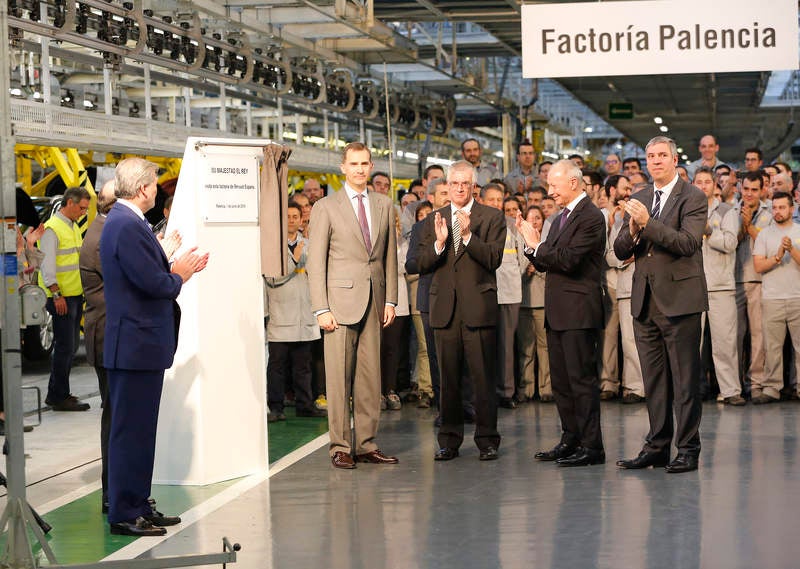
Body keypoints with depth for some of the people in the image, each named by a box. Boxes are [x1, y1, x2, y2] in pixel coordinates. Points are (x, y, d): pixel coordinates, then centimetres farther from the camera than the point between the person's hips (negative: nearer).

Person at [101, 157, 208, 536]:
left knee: (140, 430, 16)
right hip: (136, 344, -11)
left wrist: (175, 271, 7)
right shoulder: (128, 226, -19)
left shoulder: (124, 221, 15)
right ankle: (124, 515, 1)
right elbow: (154, 283, -23)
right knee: (131, 430, -5)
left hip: (139, 344, 11)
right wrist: (180, 276, -5)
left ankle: (138, 506, 23)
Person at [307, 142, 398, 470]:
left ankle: (366, 444, 11)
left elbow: (390, 255, 15)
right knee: (339, 377, -3)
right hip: (341, 299, -4)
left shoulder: (384, 205, 13)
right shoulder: (326, 208, 1)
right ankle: (340, 447, 2)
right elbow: (316, 262, -2)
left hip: (374, 302, 4)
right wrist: (321, 308, -9)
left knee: (370, 376, 5)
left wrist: (390, 299, 7)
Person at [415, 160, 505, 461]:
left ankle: (487, 440, 4)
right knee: (448, 378, 7)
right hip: (445, 308, 3)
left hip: (478, 306, -3)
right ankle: (449, 440, 14)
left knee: (483, 377, -2)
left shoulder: (492, 217, 3)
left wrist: (468, 235, -20)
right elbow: (422, 264, 4)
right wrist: (439, 243, -13)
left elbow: (493, 259, -9)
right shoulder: (433, 220, 13)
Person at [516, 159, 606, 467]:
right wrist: (532, 244, 1)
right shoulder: (560, 219, 19)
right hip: (557, 311, 10)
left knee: (582, 378, -8)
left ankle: (591, 446, -4)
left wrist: (537, 246, -9)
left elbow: (568, 259, -21)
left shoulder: (591, 217, -11)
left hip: (578, 311, -10)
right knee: (560, 380, 12)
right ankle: (570, 440, 19)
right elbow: (546, 263, 18)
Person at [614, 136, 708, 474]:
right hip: (645, 302, 6)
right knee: (654, 379, 11)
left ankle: (688, 450, 3)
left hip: (680, 299, -6)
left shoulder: (693, 198, -4)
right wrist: (632, 232, -11)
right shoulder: (638, 200, 14)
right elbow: (620, 251, 10)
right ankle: (657, 447, 17)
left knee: (685, 379, -2)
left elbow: (688, 243, -18)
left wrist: (648, 224, -23)